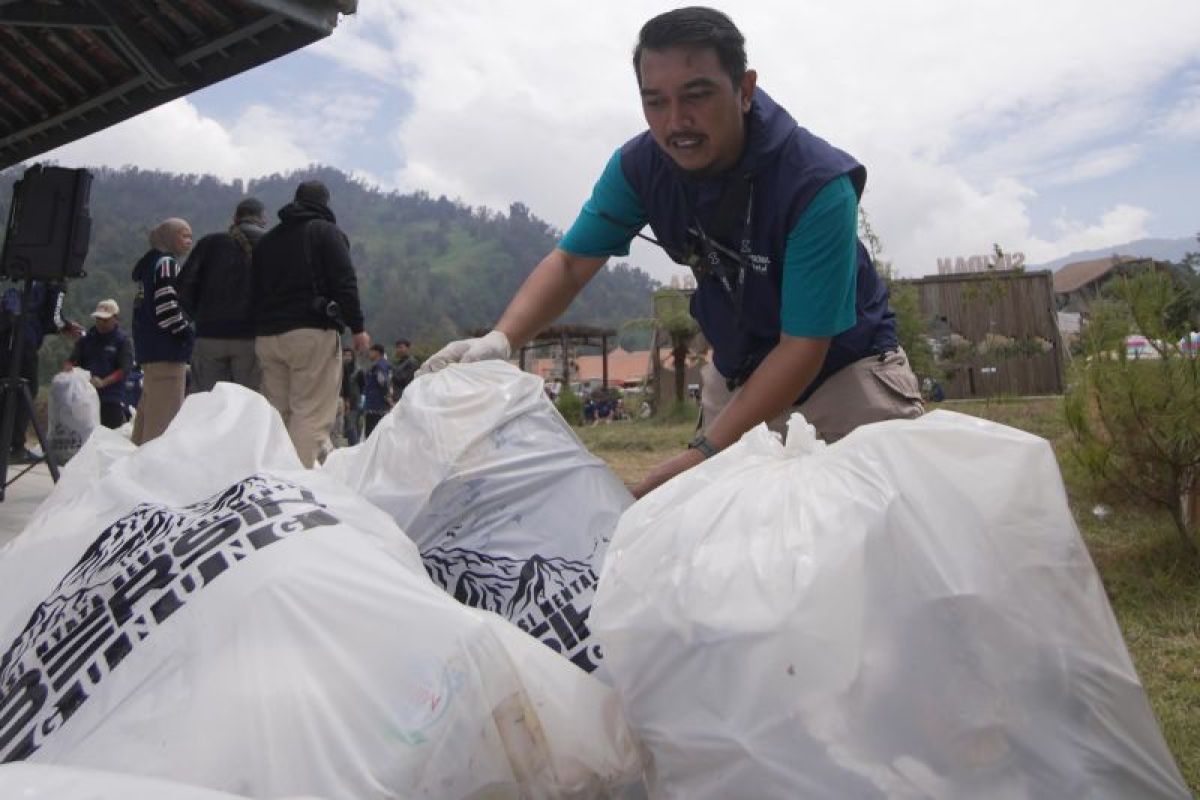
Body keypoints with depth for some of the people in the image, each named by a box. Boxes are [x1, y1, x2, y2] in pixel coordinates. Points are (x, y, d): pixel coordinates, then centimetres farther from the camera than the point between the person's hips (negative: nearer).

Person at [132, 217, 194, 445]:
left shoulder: (149, 264, 22)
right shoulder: (167, 263, -8)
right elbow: (166, 307, -20)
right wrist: (190, 334, -10)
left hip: (148, 347, 10)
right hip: (166, 349, -10)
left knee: (149, 406, 16)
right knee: (165, 410, -11)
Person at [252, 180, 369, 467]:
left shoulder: (267, 239, 22)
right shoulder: (327, 231, 4)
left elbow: (254, 290, 21)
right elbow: (345, 282, -7)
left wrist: (263, 326, 21)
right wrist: (357, 327, -7)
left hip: (267, 335, 6)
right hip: (313, 333, -6)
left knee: (277, 413, 9)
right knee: (313, 414, -9)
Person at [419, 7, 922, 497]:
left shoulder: (818, 183, -29)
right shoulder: (640, 165, -15)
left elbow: (803, 347, -29)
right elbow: (572, 262, -8)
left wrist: (704, 455, -36)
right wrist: (500, 339, -28)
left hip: (843, 362, -3)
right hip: (738, 371, 4)